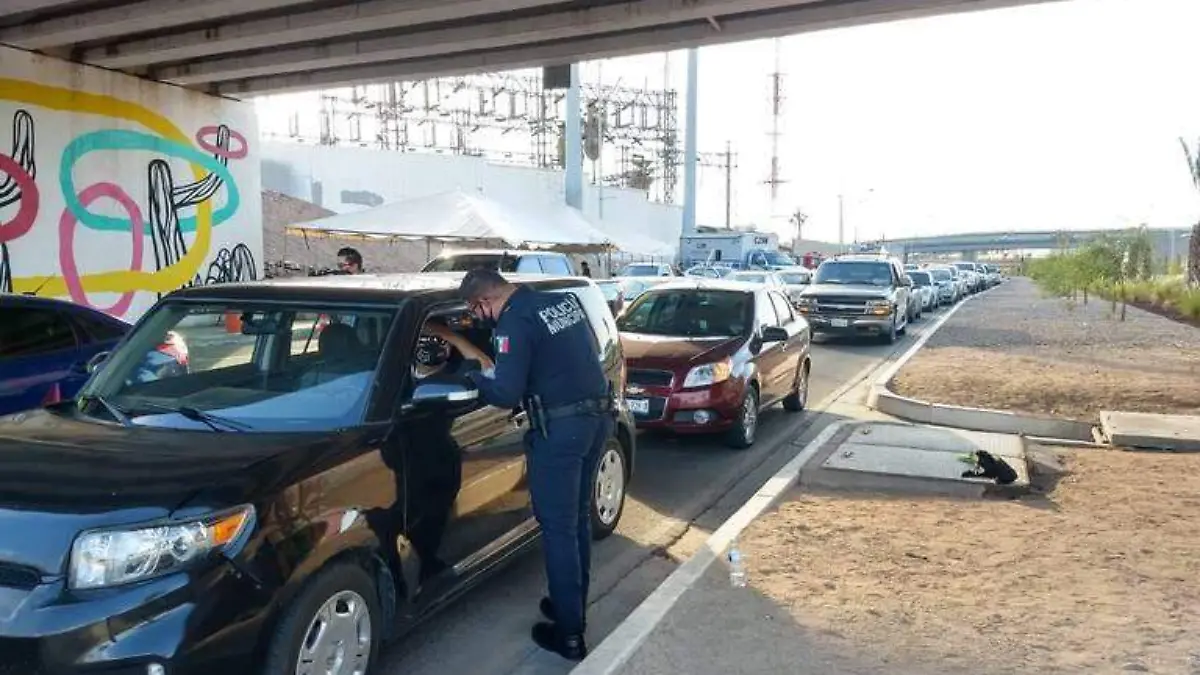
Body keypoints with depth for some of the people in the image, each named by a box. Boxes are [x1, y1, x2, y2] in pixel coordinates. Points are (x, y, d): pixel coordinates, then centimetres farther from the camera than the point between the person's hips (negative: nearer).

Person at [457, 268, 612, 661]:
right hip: (598, 415, 9)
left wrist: (472, 376, -2)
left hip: (560, 428, -9)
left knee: (558, 528, 2)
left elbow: (507, 395, -19)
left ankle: (569, 633, 9)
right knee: (578, 517, 20)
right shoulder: (566, 300, 10)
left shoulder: (516, 323, -15)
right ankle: (575, 606, 33)